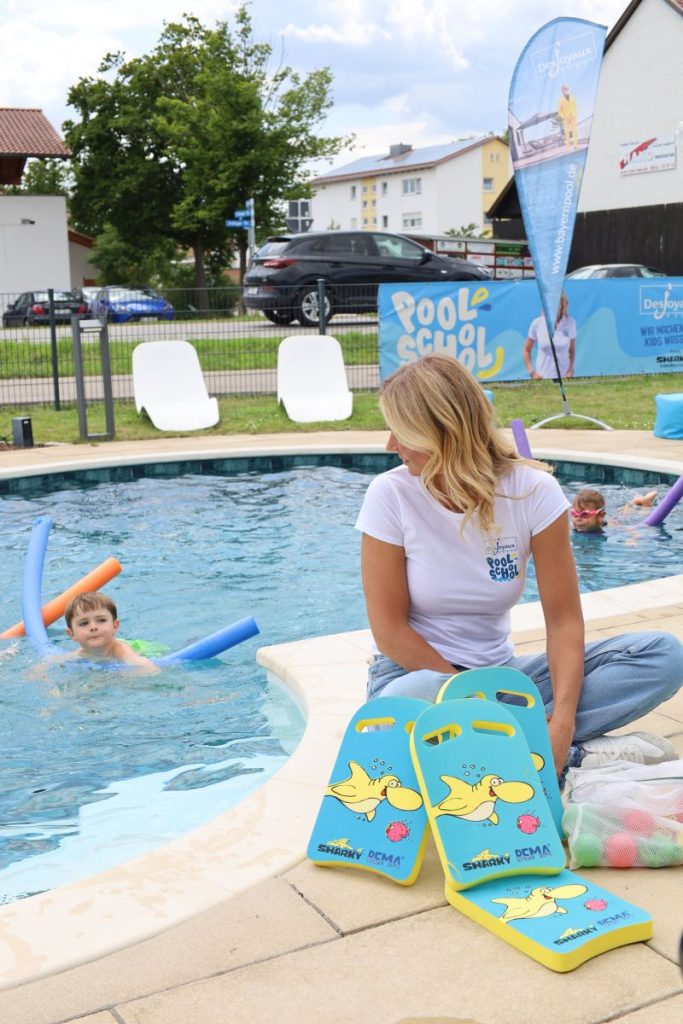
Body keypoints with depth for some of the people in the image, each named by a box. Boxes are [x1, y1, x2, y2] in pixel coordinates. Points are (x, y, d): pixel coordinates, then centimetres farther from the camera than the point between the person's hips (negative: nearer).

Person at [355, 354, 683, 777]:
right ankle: (578, 754, -22)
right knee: (409, 702, -41)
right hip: (417, 672, -2)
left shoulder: (533, 491, -9)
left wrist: (562, 721, -27)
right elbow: (389, 630, -11)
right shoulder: (391, 495, -12)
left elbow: (563, 619, -12)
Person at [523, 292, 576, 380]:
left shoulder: (570, 322, 1)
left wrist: (571, 370, -4)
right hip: (542, 378, -1)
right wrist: (532, 372, -3)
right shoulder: (537, 323, -2)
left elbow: (572, 351, 10)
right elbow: (526, 350, 6)